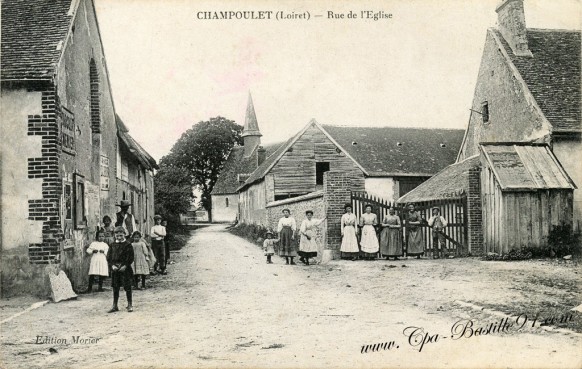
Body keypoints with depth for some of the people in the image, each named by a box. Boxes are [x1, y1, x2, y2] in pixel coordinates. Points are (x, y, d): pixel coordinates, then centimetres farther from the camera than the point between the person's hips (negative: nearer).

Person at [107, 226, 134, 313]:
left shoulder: (128, 245, -3)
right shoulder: (112, 245, 9)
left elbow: (130, 258, -6)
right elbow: (109, 257, 8)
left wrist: (125, 266, -15)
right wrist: (112, 265, -7)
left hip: (125, 269, -4)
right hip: (115, 269, 4)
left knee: (127, 287, 0)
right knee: (115, 287, 8)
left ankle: (130, 305, 10)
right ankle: (115, 306, 16)